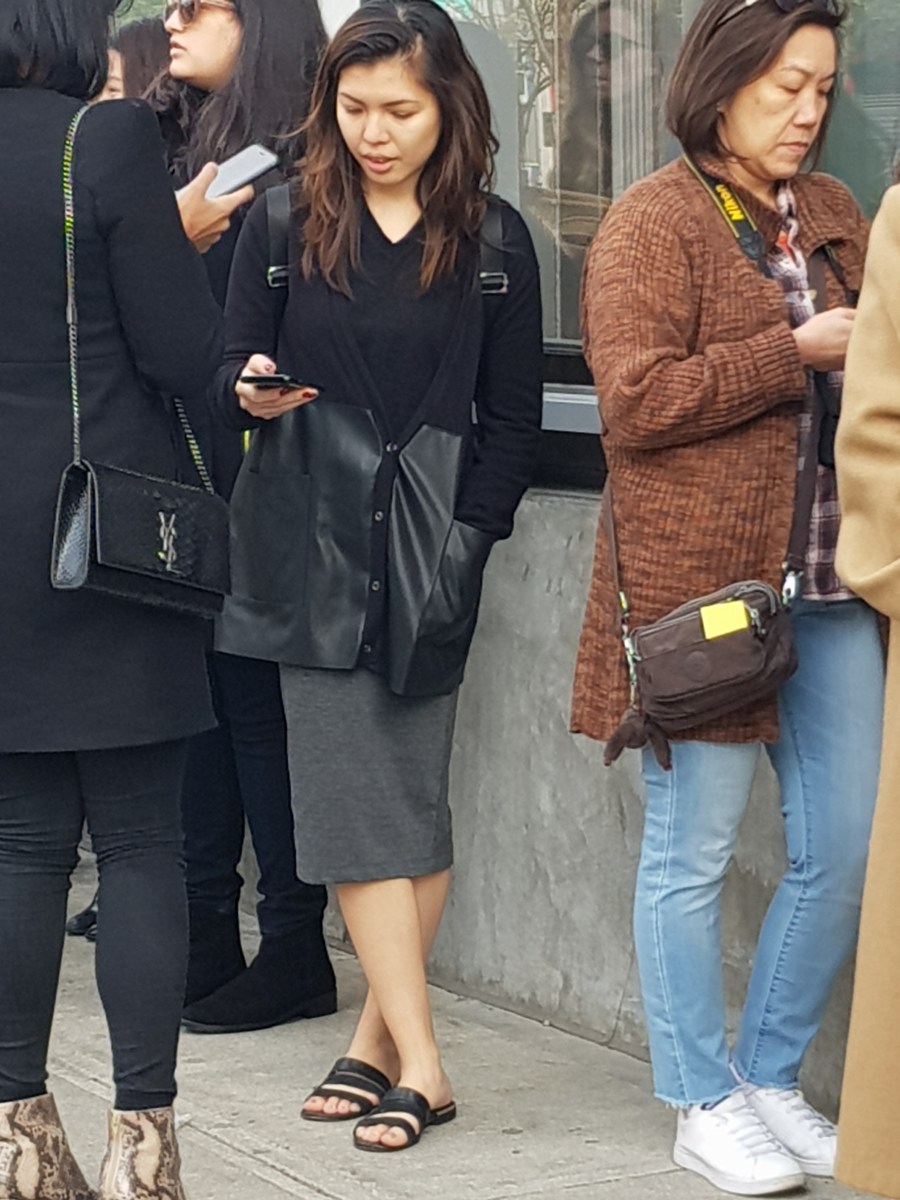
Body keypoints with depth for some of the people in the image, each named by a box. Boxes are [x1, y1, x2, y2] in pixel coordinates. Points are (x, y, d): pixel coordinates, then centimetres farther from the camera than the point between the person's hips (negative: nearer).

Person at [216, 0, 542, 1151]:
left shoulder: (493, 239, 4)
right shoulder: (287, 220, 5)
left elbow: (512, 418, 6)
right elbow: (232, 370, 7)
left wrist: (468, 540, -6)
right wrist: (254, 394, -16)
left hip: (430, 550, 0)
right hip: (315, 545, 0)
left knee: (414, 798, 0)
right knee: (360, 802, -5)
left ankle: (377, 1036, 9)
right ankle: (417, 1063, -3)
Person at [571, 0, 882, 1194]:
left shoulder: (833, 214, 14)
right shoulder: (654, 221, -5)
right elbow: (635, 399, -14)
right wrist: (796, 354, -15)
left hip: (830, 582, 7)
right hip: (697, 578, -6)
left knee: (843, 846, 6)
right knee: (693, 851, 2)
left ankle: (772, 1079, 22)